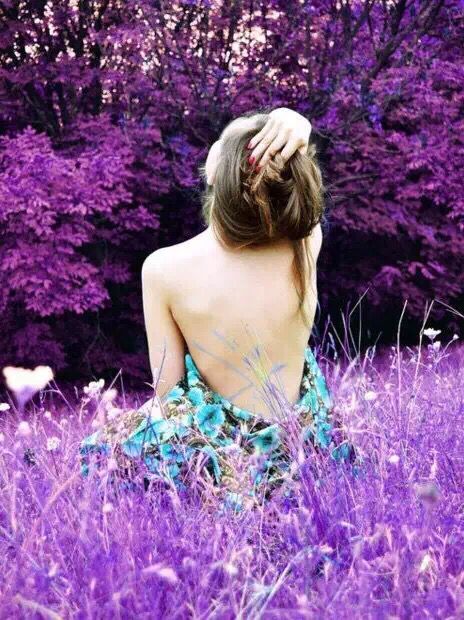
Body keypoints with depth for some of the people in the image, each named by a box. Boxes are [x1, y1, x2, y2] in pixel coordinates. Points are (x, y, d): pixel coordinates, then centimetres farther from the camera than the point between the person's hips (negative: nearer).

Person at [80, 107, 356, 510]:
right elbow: (290, 182, 2)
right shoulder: (305, 246, -20)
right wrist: (298, 135, -21)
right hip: (304, 448, 3)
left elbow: (168, 388, -13)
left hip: (220, 460, -3)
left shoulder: (164, 269, -23)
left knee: (100, 449, 27)